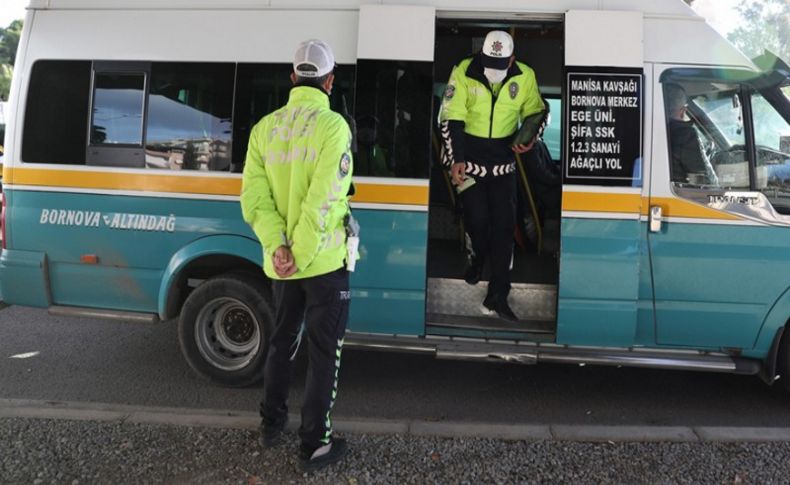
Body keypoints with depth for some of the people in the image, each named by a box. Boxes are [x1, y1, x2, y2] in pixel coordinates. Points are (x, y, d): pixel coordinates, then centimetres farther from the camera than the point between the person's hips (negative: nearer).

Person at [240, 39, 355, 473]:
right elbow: (321, 200, -21)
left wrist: (278, 247, -11)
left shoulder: (264, 127, 3)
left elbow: (254, 196, -6)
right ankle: (314, 445, 16)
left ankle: (272, 423, 37)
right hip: (323, 261, -5)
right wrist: (301, 255, -15)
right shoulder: (333, 125, -13)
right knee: (324, 352, 7)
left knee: (282, 341, 23)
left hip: (278, 262, 5)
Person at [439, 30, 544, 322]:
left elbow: (535, 112, 10)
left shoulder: (525, 76, -6)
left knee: (504, 224, -1)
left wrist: (529, 138, -10)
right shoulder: (464, 72, -12)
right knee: (477, 217, -5)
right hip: (468, 155, -2)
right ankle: (476, 260, 33)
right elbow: (450, 118, -12)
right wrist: (455, 159, -18)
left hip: (503, 159, 2)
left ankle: (498, 295, 8)